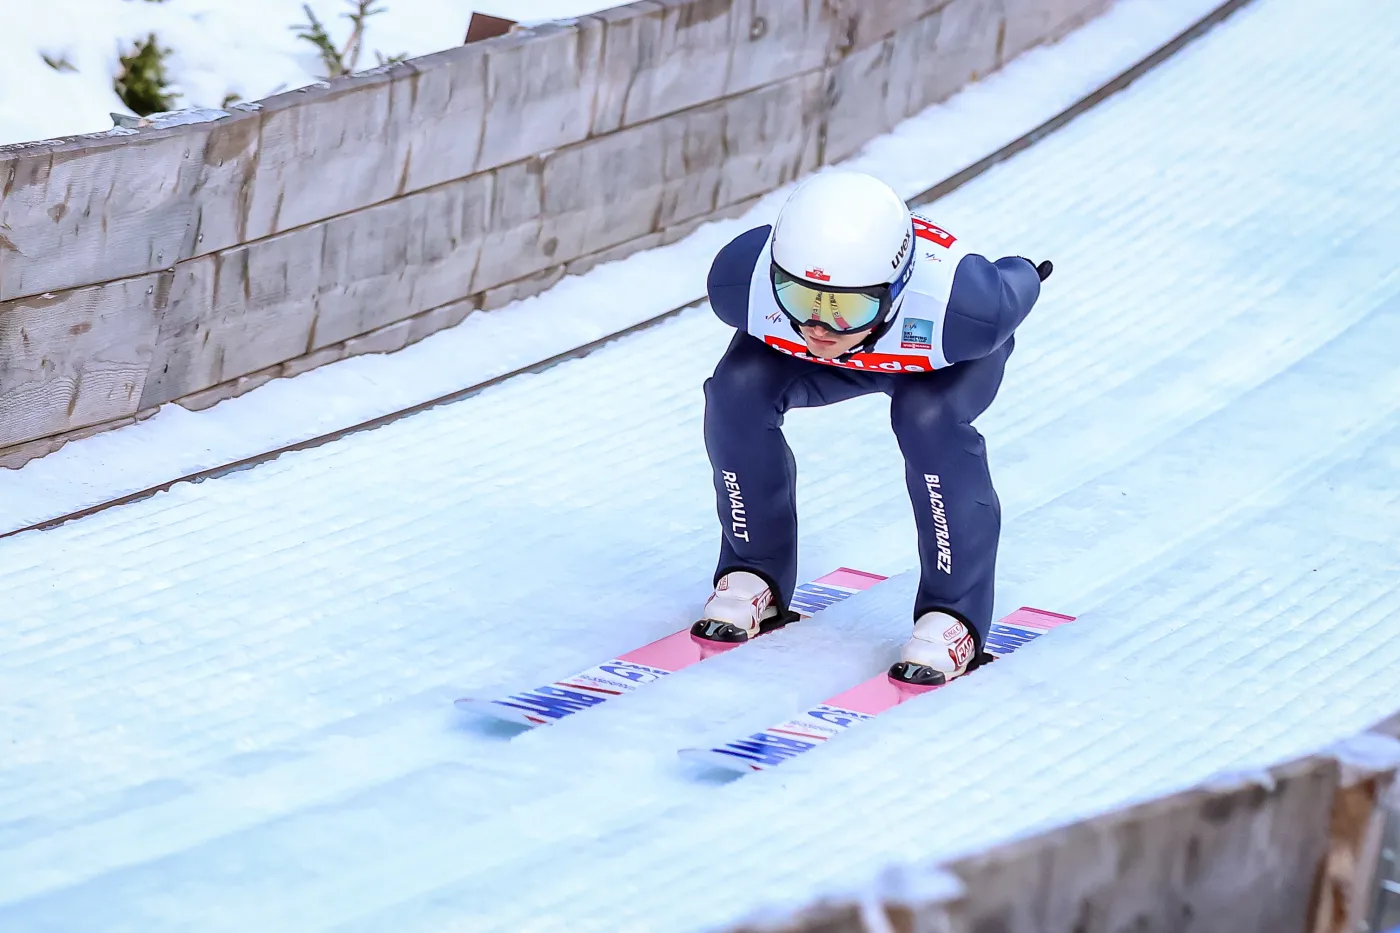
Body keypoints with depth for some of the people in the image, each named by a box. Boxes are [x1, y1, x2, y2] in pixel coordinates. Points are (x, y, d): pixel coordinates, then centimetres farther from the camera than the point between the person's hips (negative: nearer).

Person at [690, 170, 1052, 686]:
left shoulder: (961, 305, -46)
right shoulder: (743, 280, -40)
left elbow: (1017, 287, -22)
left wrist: (1025, 275, 2)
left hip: (942, 359, -3)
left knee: (928, 417, -32)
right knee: (739, 390, -21)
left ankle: (954, 612, -17)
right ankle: (756, 575, 1)